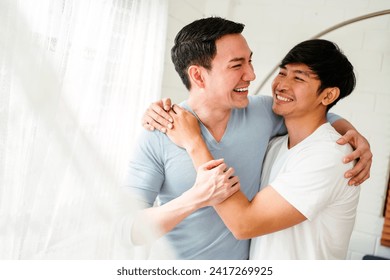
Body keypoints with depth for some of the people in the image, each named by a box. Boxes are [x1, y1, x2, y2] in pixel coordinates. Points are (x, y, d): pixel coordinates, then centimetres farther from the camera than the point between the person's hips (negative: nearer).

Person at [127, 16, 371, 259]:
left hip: (244, 259, 4)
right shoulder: (157, 137, -22)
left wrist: (354, 133, -13)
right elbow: (131, 229, -22)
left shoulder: (263, 112, -11)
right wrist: (194, 199, -37)